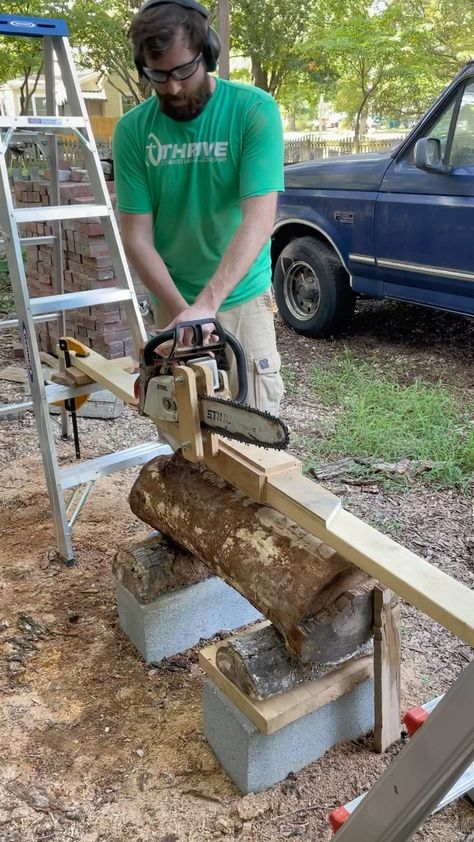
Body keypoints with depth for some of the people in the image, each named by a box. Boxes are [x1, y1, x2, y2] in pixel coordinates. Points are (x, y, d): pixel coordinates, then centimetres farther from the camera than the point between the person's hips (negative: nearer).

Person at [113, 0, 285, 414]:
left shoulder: (255, 110, -12)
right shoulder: (133, 130, -5)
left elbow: (258, 221, -22)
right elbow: (137, 237, -6)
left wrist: (206, 303, -33)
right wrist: (181, 310, -20)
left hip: (243, 301, -2)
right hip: (172, 305, 2)